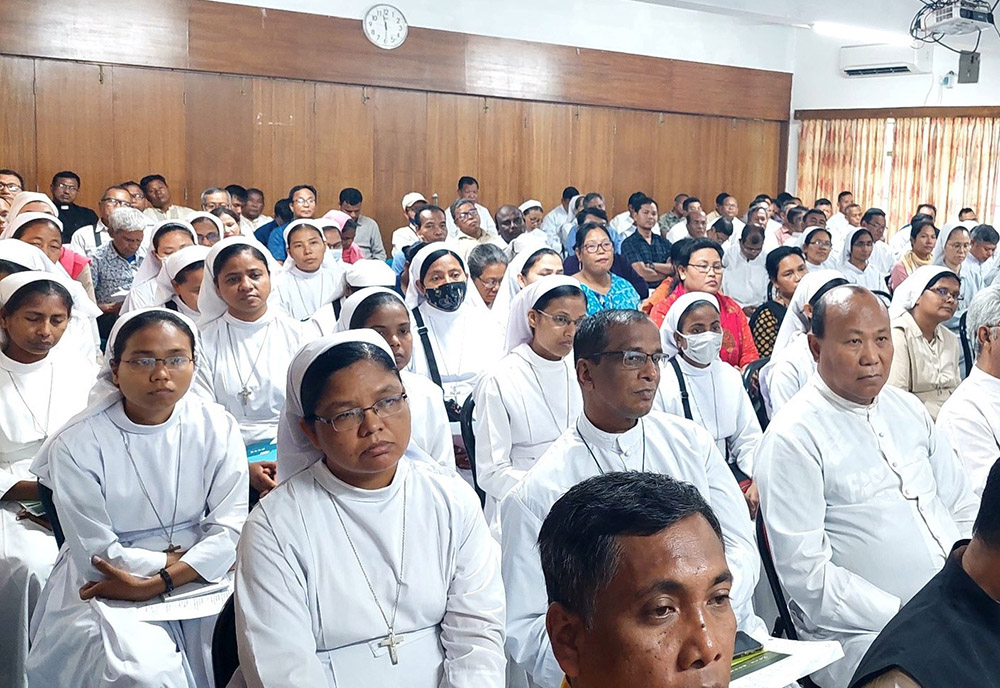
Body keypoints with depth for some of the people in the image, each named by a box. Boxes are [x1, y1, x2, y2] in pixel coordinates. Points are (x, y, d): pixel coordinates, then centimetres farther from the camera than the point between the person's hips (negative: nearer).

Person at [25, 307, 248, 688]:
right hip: (109, 589, -2)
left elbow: (231, 527, -10)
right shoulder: (77, 445, -11)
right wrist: (182, 558, -12)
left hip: (202, 577, 3)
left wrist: (155, 583, -21)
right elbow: (99, 554, -11)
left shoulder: (217, 427, -5)